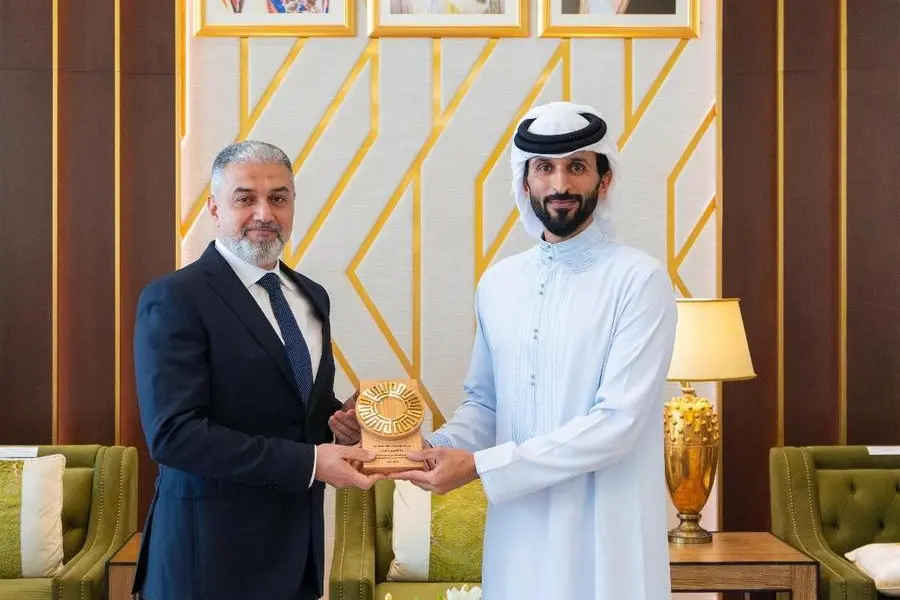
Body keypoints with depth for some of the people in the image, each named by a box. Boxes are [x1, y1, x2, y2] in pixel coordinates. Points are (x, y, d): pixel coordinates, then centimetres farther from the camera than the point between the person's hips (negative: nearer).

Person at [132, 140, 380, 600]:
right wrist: (309, 461, -23)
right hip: (213, 550, -7)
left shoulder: (311, 297, 10)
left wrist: (341, 421, -4)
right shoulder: (175, 299, -13)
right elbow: (172, 433, -21)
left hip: (299, 545, 7)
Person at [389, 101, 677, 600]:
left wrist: (479, 467, -18)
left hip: (605, 537, -4)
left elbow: (617, 422, -18)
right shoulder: (496, 283, 7)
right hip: (517, 530, 5)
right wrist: (437, 449, -6)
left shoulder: (639, 280, -11)